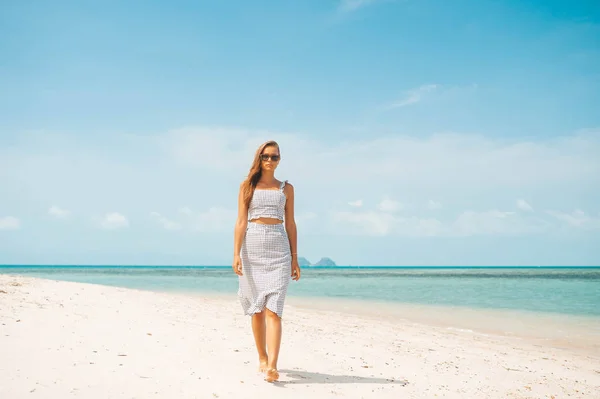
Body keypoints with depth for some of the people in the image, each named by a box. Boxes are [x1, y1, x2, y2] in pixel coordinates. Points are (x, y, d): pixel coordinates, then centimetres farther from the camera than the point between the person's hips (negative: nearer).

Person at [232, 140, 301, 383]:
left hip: (278, 249, 0)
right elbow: (241, 221, 2)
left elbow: (290, 224, 12)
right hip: (252, 247, 1)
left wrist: (295, 258, 8)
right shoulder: (247, 186, 9)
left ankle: (272, 366, -20)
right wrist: (236, 254, -8)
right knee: (256, 308, 7)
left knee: (273, 309, -12)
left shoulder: (286, 188, 12)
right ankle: (262, 358, 21)